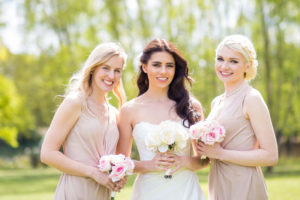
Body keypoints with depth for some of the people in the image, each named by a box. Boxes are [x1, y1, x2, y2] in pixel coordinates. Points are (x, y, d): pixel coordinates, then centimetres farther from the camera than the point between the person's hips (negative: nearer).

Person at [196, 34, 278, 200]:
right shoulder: (216, 102, 10)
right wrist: (201, 146, 0)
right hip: (218, 186, 7)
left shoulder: (251, 98, -11)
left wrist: (220, 153, -16)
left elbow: (270, 156, -16)